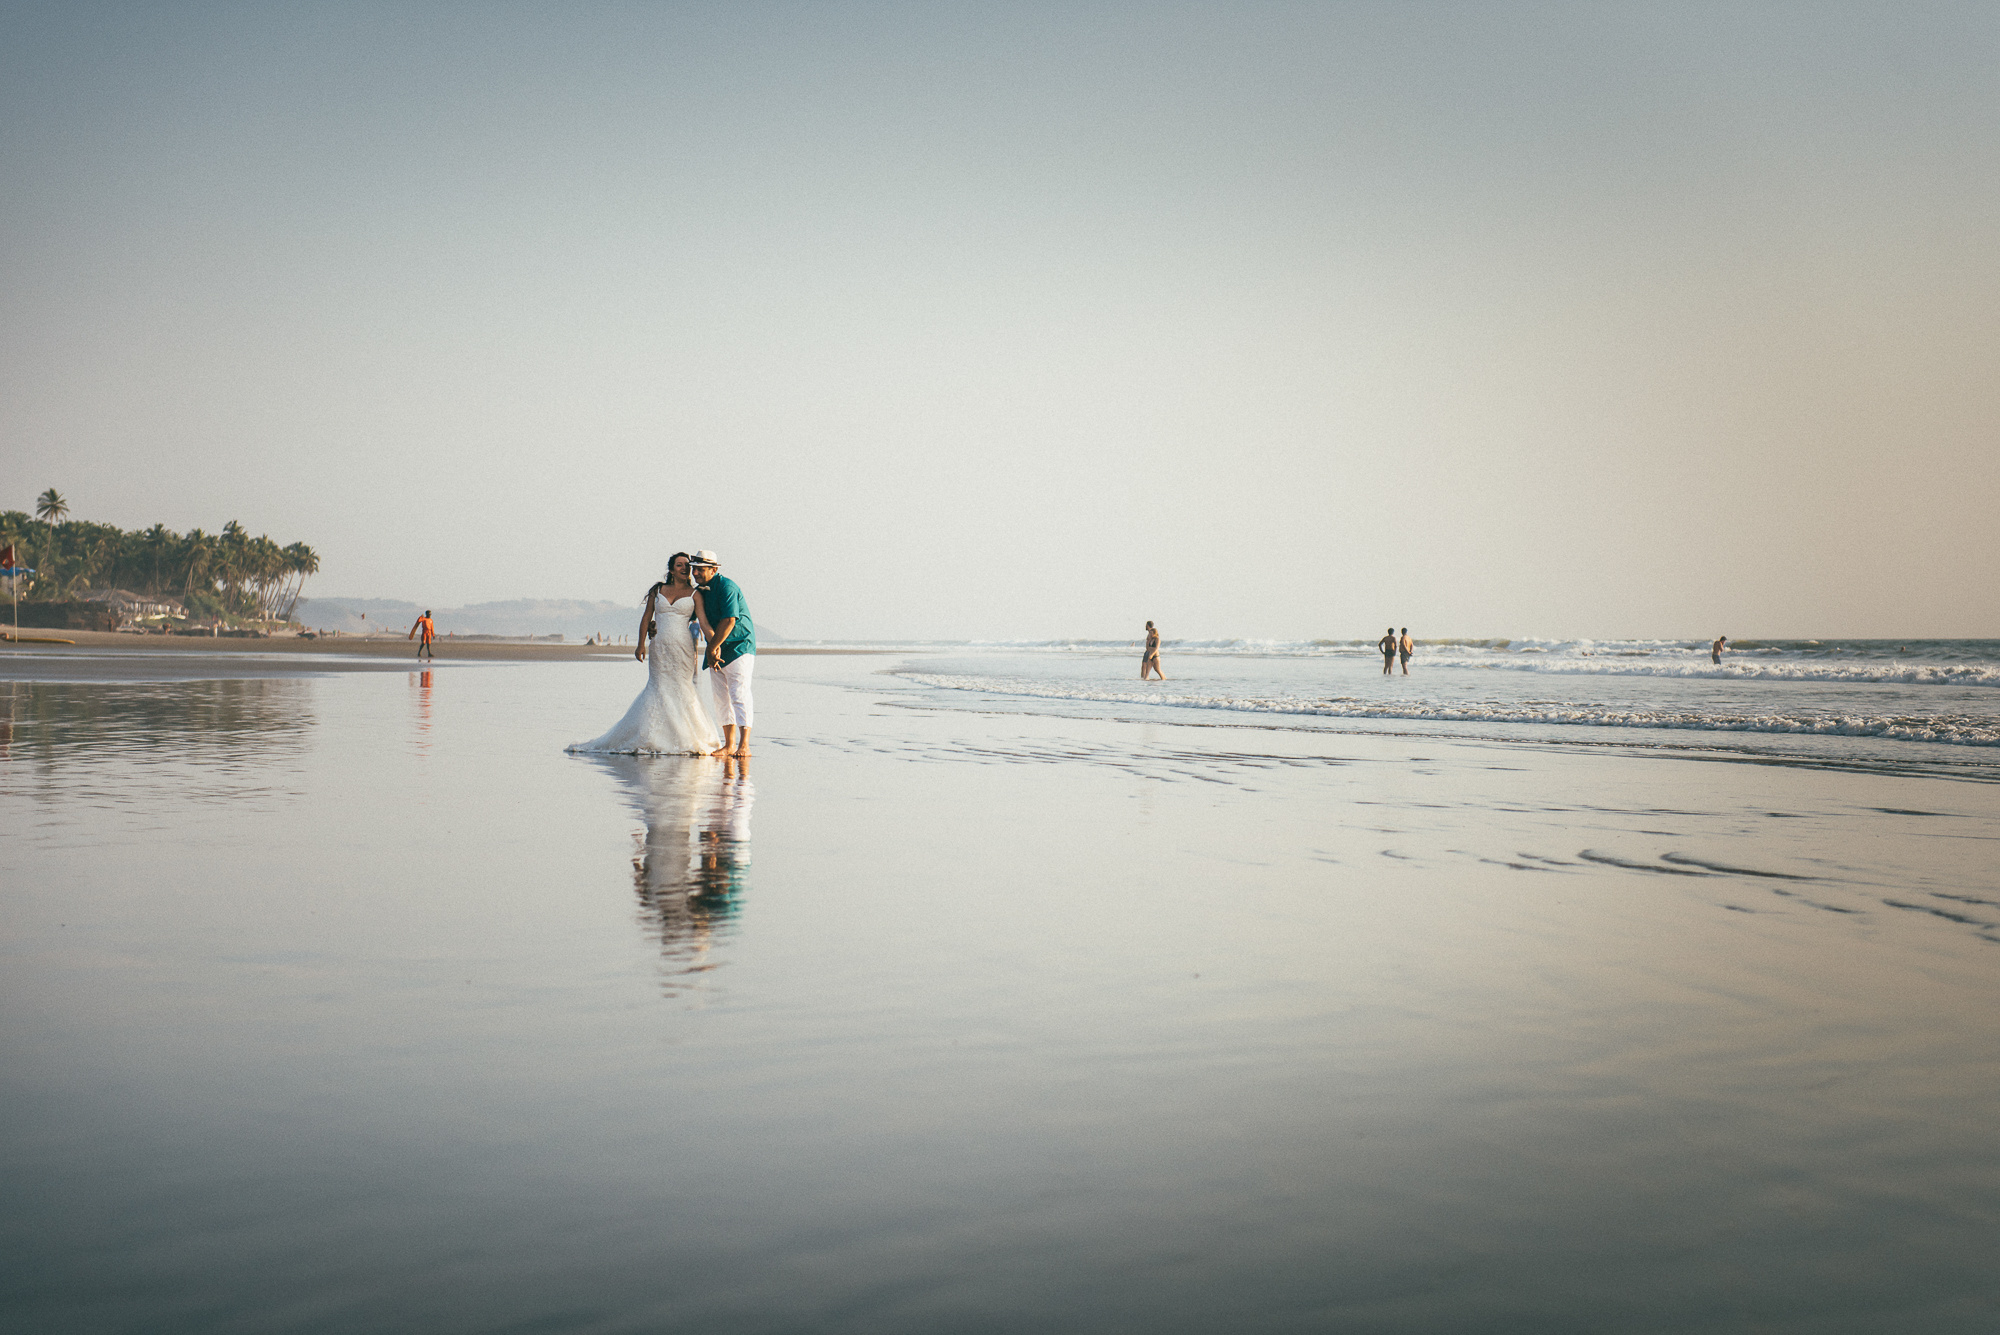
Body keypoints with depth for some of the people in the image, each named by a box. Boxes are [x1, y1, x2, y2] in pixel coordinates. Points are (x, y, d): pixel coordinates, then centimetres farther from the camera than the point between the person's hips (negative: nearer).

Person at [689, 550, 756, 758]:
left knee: (739, 694, -14)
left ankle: (744, 745, -17)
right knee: (721, 698, 7)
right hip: (717, 650, 8)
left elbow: (729, 621, -22)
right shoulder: (699, 591, 9)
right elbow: (703, 622, 6)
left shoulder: (727, 587, -16)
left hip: (739, 647, -8)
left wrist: (713, 647, -17)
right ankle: (729, 745, 13)